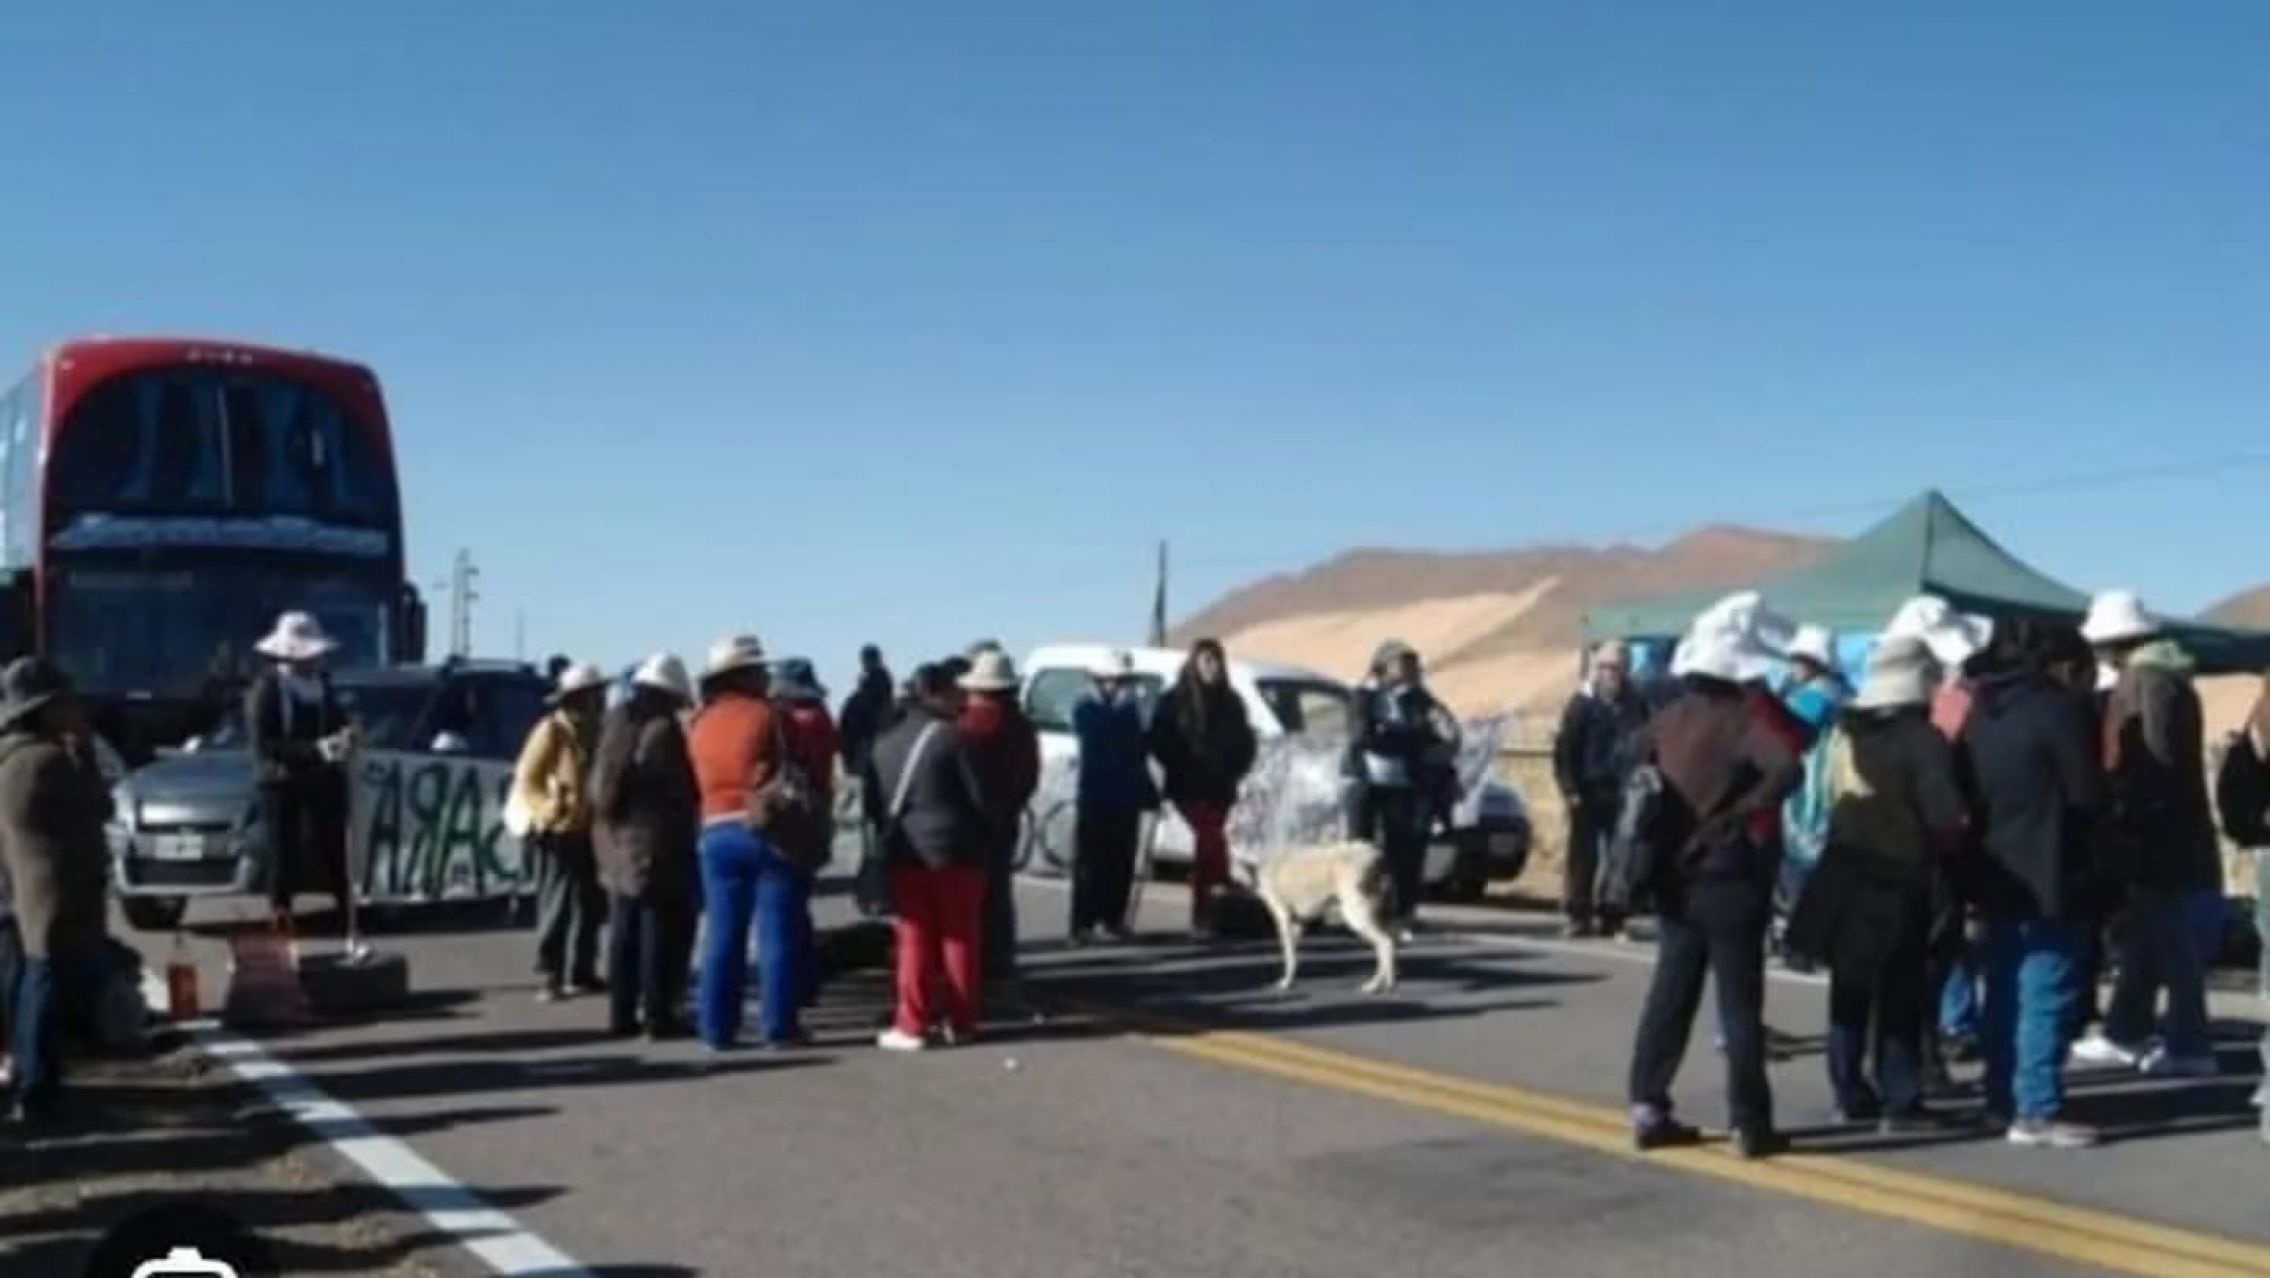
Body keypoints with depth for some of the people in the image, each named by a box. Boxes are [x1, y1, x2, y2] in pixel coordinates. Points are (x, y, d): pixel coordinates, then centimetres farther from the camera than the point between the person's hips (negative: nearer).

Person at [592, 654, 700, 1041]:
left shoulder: (614, 726, 12)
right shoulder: (664, 730, -13)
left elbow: (597, 787, 14)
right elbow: (684, 790, -12)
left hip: (616, 840, 8)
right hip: (657, 842, -8)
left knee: (624, 933, 13)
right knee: (661, 933, -3)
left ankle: (622, 1013, 14)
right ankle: (659, 1014, -3)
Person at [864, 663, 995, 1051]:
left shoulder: (886, 742, 7)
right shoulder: (953, 738, -11)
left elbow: (872, 801, 10)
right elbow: (980, 797, -9)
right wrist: (991, 833, 6)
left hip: (905, 852, 4)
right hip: (954, 849, -4)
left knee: (914, 939, 7)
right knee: (959, 938, 6)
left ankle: (911, 1025, 3)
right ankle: (960, 1021, 11)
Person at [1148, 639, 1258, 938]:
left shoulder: (1230, 701, 9)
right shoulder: (1176, 700, -1)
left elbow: (1245, 742, 14)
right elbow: (1159, 741, -2)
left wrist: (1234, 770, 1)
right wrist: (1180, 768, -9)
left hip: (1220, 788, 3)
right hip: (1189, 788, -3)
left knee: (1206, 842, 4)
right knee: (1211, 838, -21)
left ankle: (1202, 915, 9)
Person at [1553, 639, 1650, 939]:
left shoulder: (1636, 704, 8)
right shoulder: (1583, 703, -2)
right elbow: (1565, 748, -5)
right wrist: (1569, 788, -12)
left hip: (1622, 792, 3)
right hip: (1589, 791, -3)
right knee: (1583, 855, -1)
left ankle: (1611, 916, 10)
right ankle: (1578, 915, 4)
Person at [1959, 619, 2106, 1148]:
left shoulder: (1982, 708, 13)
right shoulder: (2060, 708, -12)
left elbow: (1964, 786, 15)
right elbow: (2087, 794, -12)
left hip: (1997, 872, 8)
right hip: (2048, 875, -8)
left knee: (2005, 990, 15)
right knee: (2047, 995, -5)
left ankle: (2002, 1100, 21)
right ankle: (2037, 1112, -7)